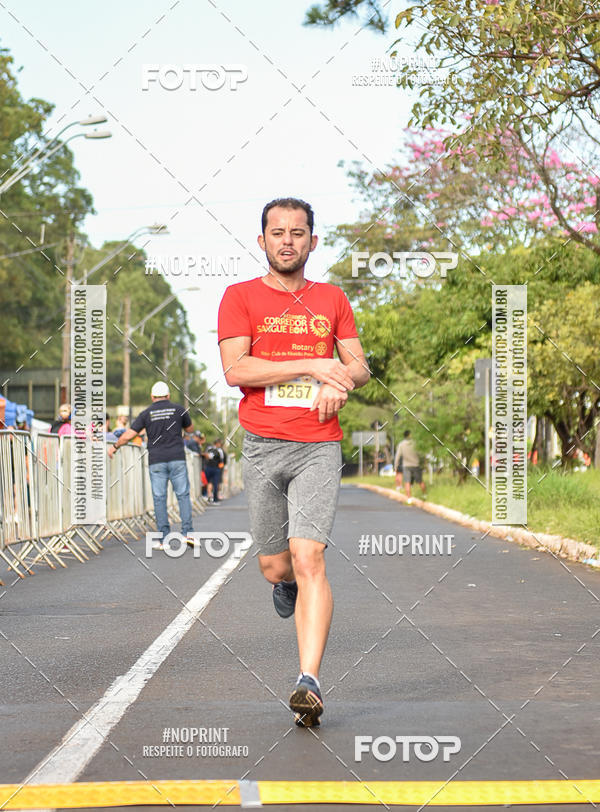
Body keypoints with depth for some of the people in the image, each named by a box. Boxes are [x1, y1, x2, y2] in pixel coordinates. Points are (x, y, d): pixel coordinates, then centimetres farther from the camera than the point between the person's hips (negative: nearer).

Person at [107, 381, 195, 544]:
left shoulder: (146, 413, 2)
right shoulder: (178, 409, 4)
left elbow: (128, 434, 0)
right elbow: (190, 429, 19)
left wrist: (115, 447, 16)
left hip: (156, 461, 0)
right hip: (177, 459, 0)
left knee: (159, 498, 2)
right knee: (183, 495, 3)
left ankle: (164, 538, 0)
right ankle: (187, 532, -8)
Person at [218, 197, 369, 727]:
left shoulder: (332, 300, 12)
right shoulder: (241, 297, 4)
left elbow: (360, 367, 16)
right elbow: (236, 369, -9)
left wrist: (338, 383, -8)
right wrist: (312, 366, -14)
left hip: (319, 448, 0)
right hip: (263, 445, 0)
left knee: (308, 558, -15)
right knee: (275, 567, 8)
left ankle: (310, 682, -17)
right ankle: (290, 583, 46)